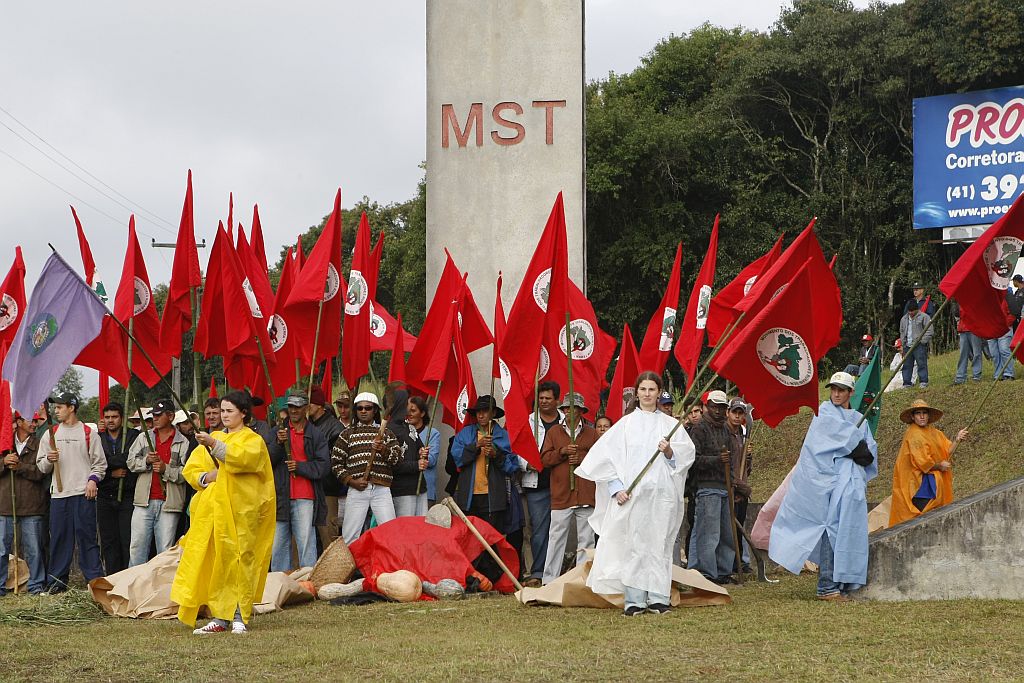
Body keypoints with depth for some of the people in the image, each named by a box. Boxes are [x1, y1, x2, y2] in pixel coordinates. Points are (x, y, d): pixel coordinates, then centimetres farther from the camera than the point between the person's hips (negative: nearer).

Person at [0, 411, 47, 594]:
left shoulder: (39, 445, 2)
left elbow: (41, 471, -9)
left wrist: (19, 466, -13)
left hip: (32, 507, -2)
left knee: (34, 550, 3)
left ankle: (36, 585, 14)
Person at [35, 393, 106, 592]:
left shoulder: (88, 433, 5)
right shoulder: (50, 434, 14)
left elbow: (100, 463, 6)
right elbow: (41, 466, 14)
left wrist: (93, 480, -10)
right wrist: (49, 460, -7)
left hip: (84, 493, -3)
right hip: (58, 493, 3)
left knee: (87, 536, -5)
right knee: (59, 537, 4)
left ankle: (95, 579, -3)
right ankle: (58, 579, 10)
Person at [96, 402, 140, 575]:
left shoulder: (134, 436, 2)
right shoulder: (98, 439, 10)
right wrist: (111, 473, -8)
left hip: (128, 497, -3)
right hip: (105, 497, 3)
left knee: (128, 542, -6)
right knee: (109, 543, 5)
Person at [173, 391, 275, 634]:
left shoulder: (253, 440, 3)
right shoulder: (213, 438, 20)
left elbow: (242, 459, -20)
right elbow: (190, 469, 14)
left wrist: (214, 445, -32)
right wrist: (205, 477, -7)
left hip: (240, 510, -5)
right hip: (213, 510, 5)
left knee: (239, 560, -8)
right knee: (213, 562, 0)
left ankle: (240, 617, -5)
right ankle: (219, 617, 3)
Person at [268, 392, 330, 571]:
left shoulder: (315, 435, 6)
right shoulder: (278, 431, 12)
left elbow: (324, 467, 1)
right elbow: (267, 460, 2)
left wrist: (300, 467, -10)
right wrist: (278, 443, -14)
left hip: (305, 498, -3)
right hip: (280, 496, 3)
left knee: (305, 543, -7)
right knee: (278, 543, 6)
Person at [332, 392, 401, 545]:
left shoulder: (386, 433, 15)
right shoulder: (347, 434, 13)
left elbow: (397, 457, 5)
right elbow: (336, 462, 9)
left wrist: (384, 450, -17)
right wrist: (351, 481, -5)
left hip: (381, 489, 0)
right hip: (356, 490, 0)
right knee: (349, 537, -2)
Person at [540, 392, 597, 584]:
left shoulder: (592, 434, 11)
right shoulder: (554, 433, 12)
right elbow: (544, 459, 5)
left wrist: (582, 458, -9)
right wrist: (562, 452, -10)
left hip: (586, 495, 0)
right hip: (560, 495, 0)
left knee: (586, 539, 2)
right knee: (556, 538, -1)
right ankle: (550, 579, 2)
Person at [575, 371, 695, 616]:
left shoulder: (670, 424, 12)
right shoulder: (625, 424, 9)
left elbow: (686, 455, 8)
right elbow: (606, 456, 5)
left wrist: (670, 451, -13)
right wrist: (616, 488, -5)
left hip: (662, 493, 1)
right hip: (631, 494, -1)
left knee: (659, 545, -2)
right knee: (632, 545, -5)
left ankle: (658, 599, 0)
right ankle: (635, 600, -4)